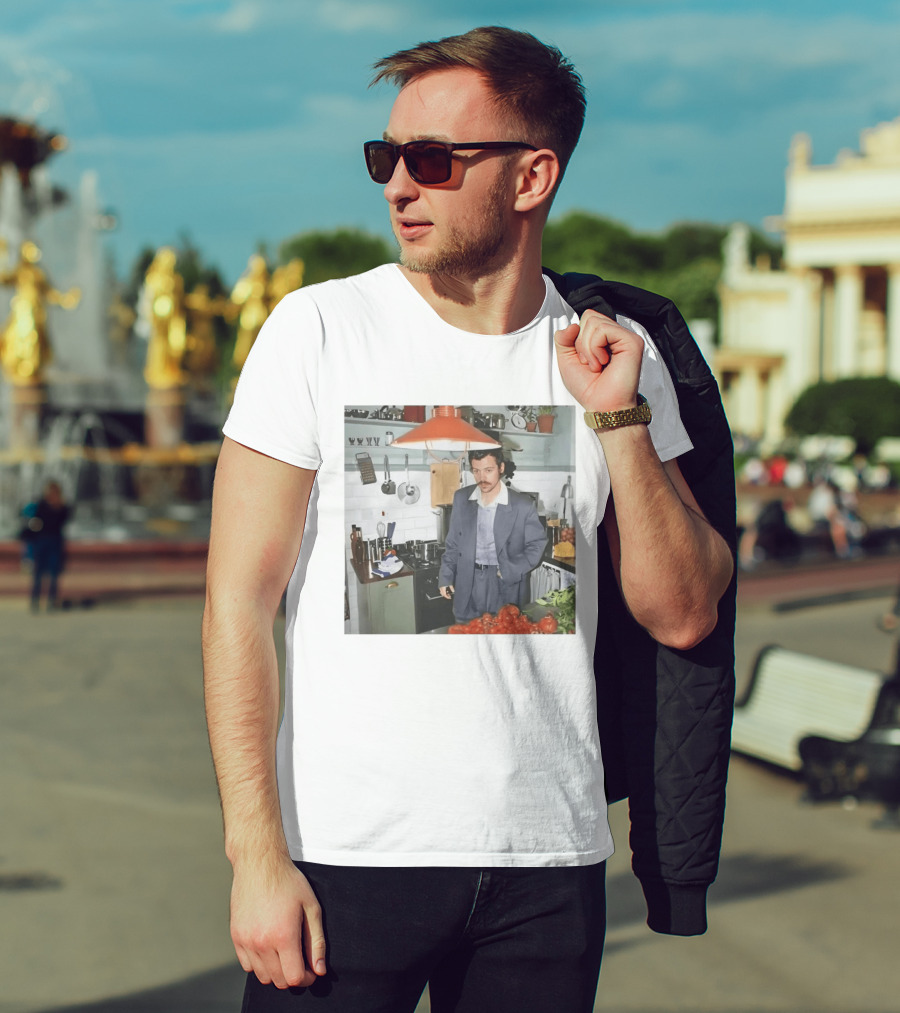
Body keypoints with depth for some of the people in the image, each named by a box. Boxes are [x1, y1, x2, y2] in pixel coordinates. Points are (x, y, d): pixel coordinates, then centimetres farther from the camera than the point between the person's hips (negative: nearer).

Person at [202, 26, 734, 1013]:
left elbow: (683, 616, 4)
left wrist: (619, 420, -7)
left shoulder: (616, 355, 5)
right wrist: (257, 857, -11)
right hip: (348, 853, -2)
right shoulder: (319, 329, -3)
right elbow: (239, 601, -5)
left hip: (548, 859, 2)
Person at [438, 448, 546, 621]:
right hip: (467, 586, 3)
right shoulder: (461, 498, 1)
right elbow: (454, 542, 10)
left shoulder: (523, 505, -10)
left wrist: (511, 571, -14)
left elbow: (536, 545, -2)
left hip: (505, 588, -3)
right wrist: (446, 576, 7)